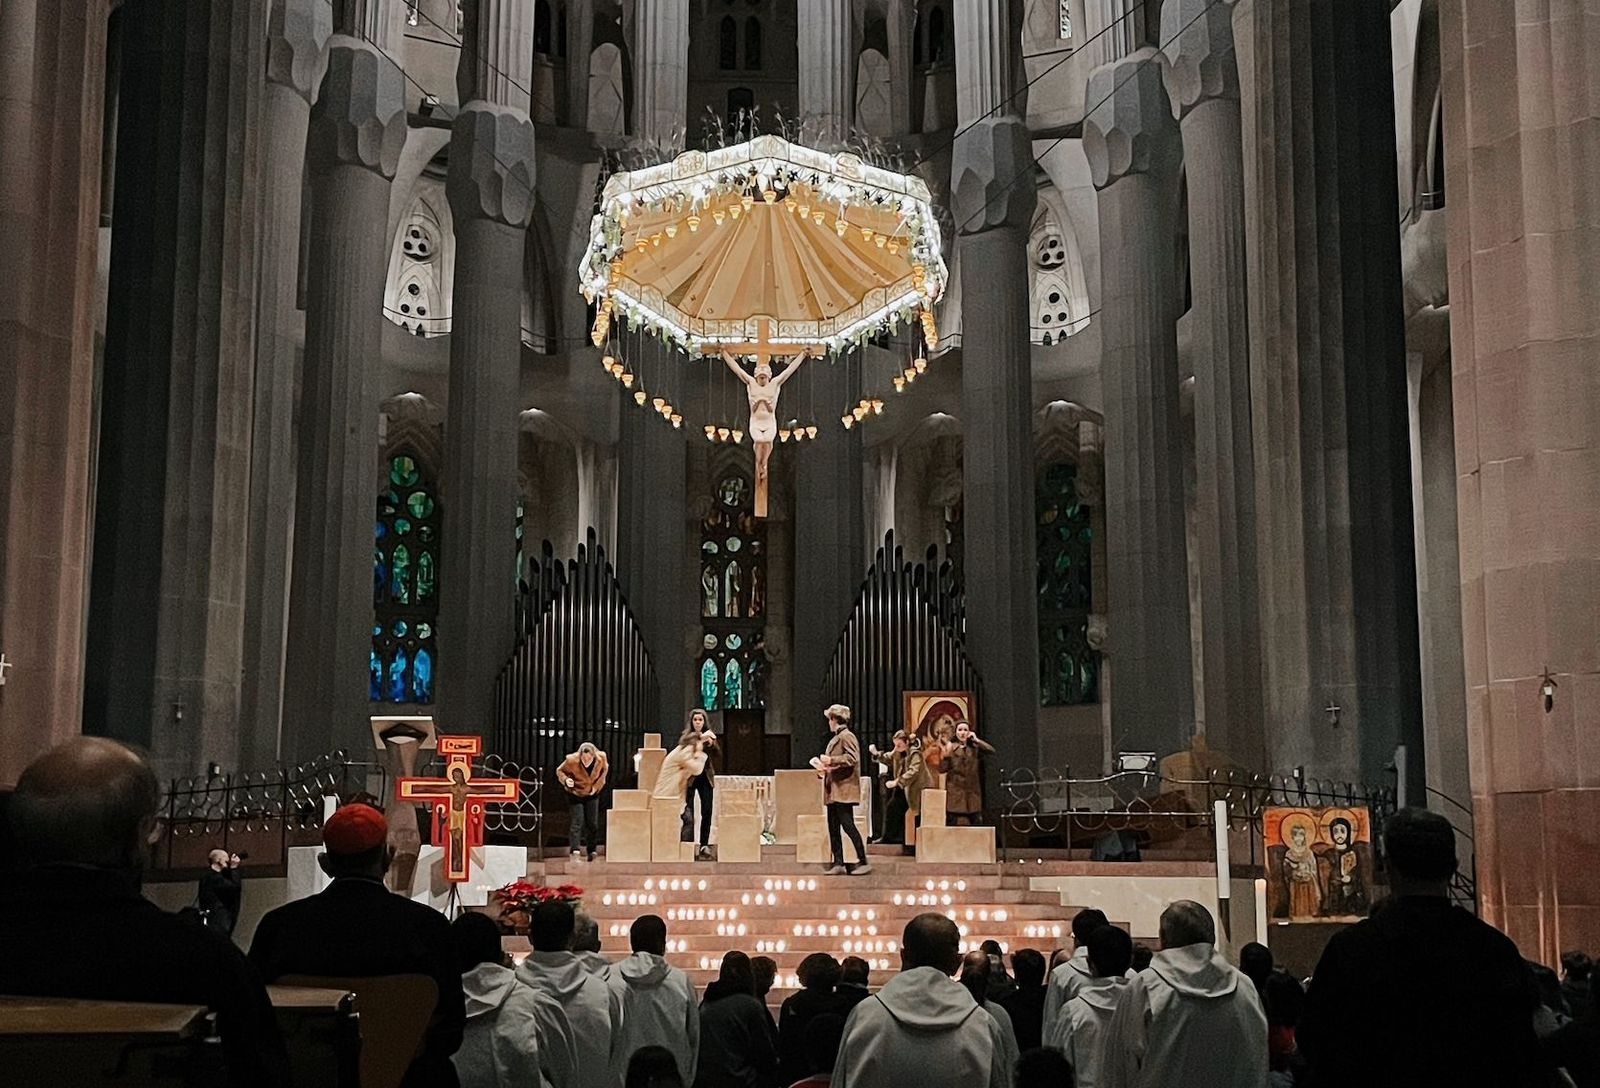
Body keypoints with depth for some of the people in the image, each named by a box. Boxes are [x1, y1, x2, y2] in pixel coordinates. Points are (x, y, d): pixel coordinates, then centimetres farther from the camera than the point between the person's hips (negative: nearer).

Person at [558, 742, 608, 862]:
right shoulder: (572, 761, -28)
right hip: (575, 794, -3)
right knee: (577, 822, -14)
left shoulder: (601, 759, -20)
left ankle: (591, 851, 23)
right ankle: (575, 851, -20)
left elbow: (604, 770, 3)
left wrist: (597, 786, -4)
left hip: (592, 794, 3)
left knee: (593, 823, 8)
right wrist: (566, 780, -31)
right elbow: (560, 771, -10)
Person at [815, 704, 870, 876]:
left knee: (847, 824, -11)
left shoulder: (847, 736, -8)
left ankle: (863, 861, -7)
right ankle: (838, 863, 8)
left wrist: (831, 760, -20)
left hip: (844, 789, -10)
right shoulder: (835, 738, 20)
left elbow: (853, 758, -20)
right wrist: (823, 769, 10)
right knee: (833, 828, 6)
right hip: (833, 791, 10)